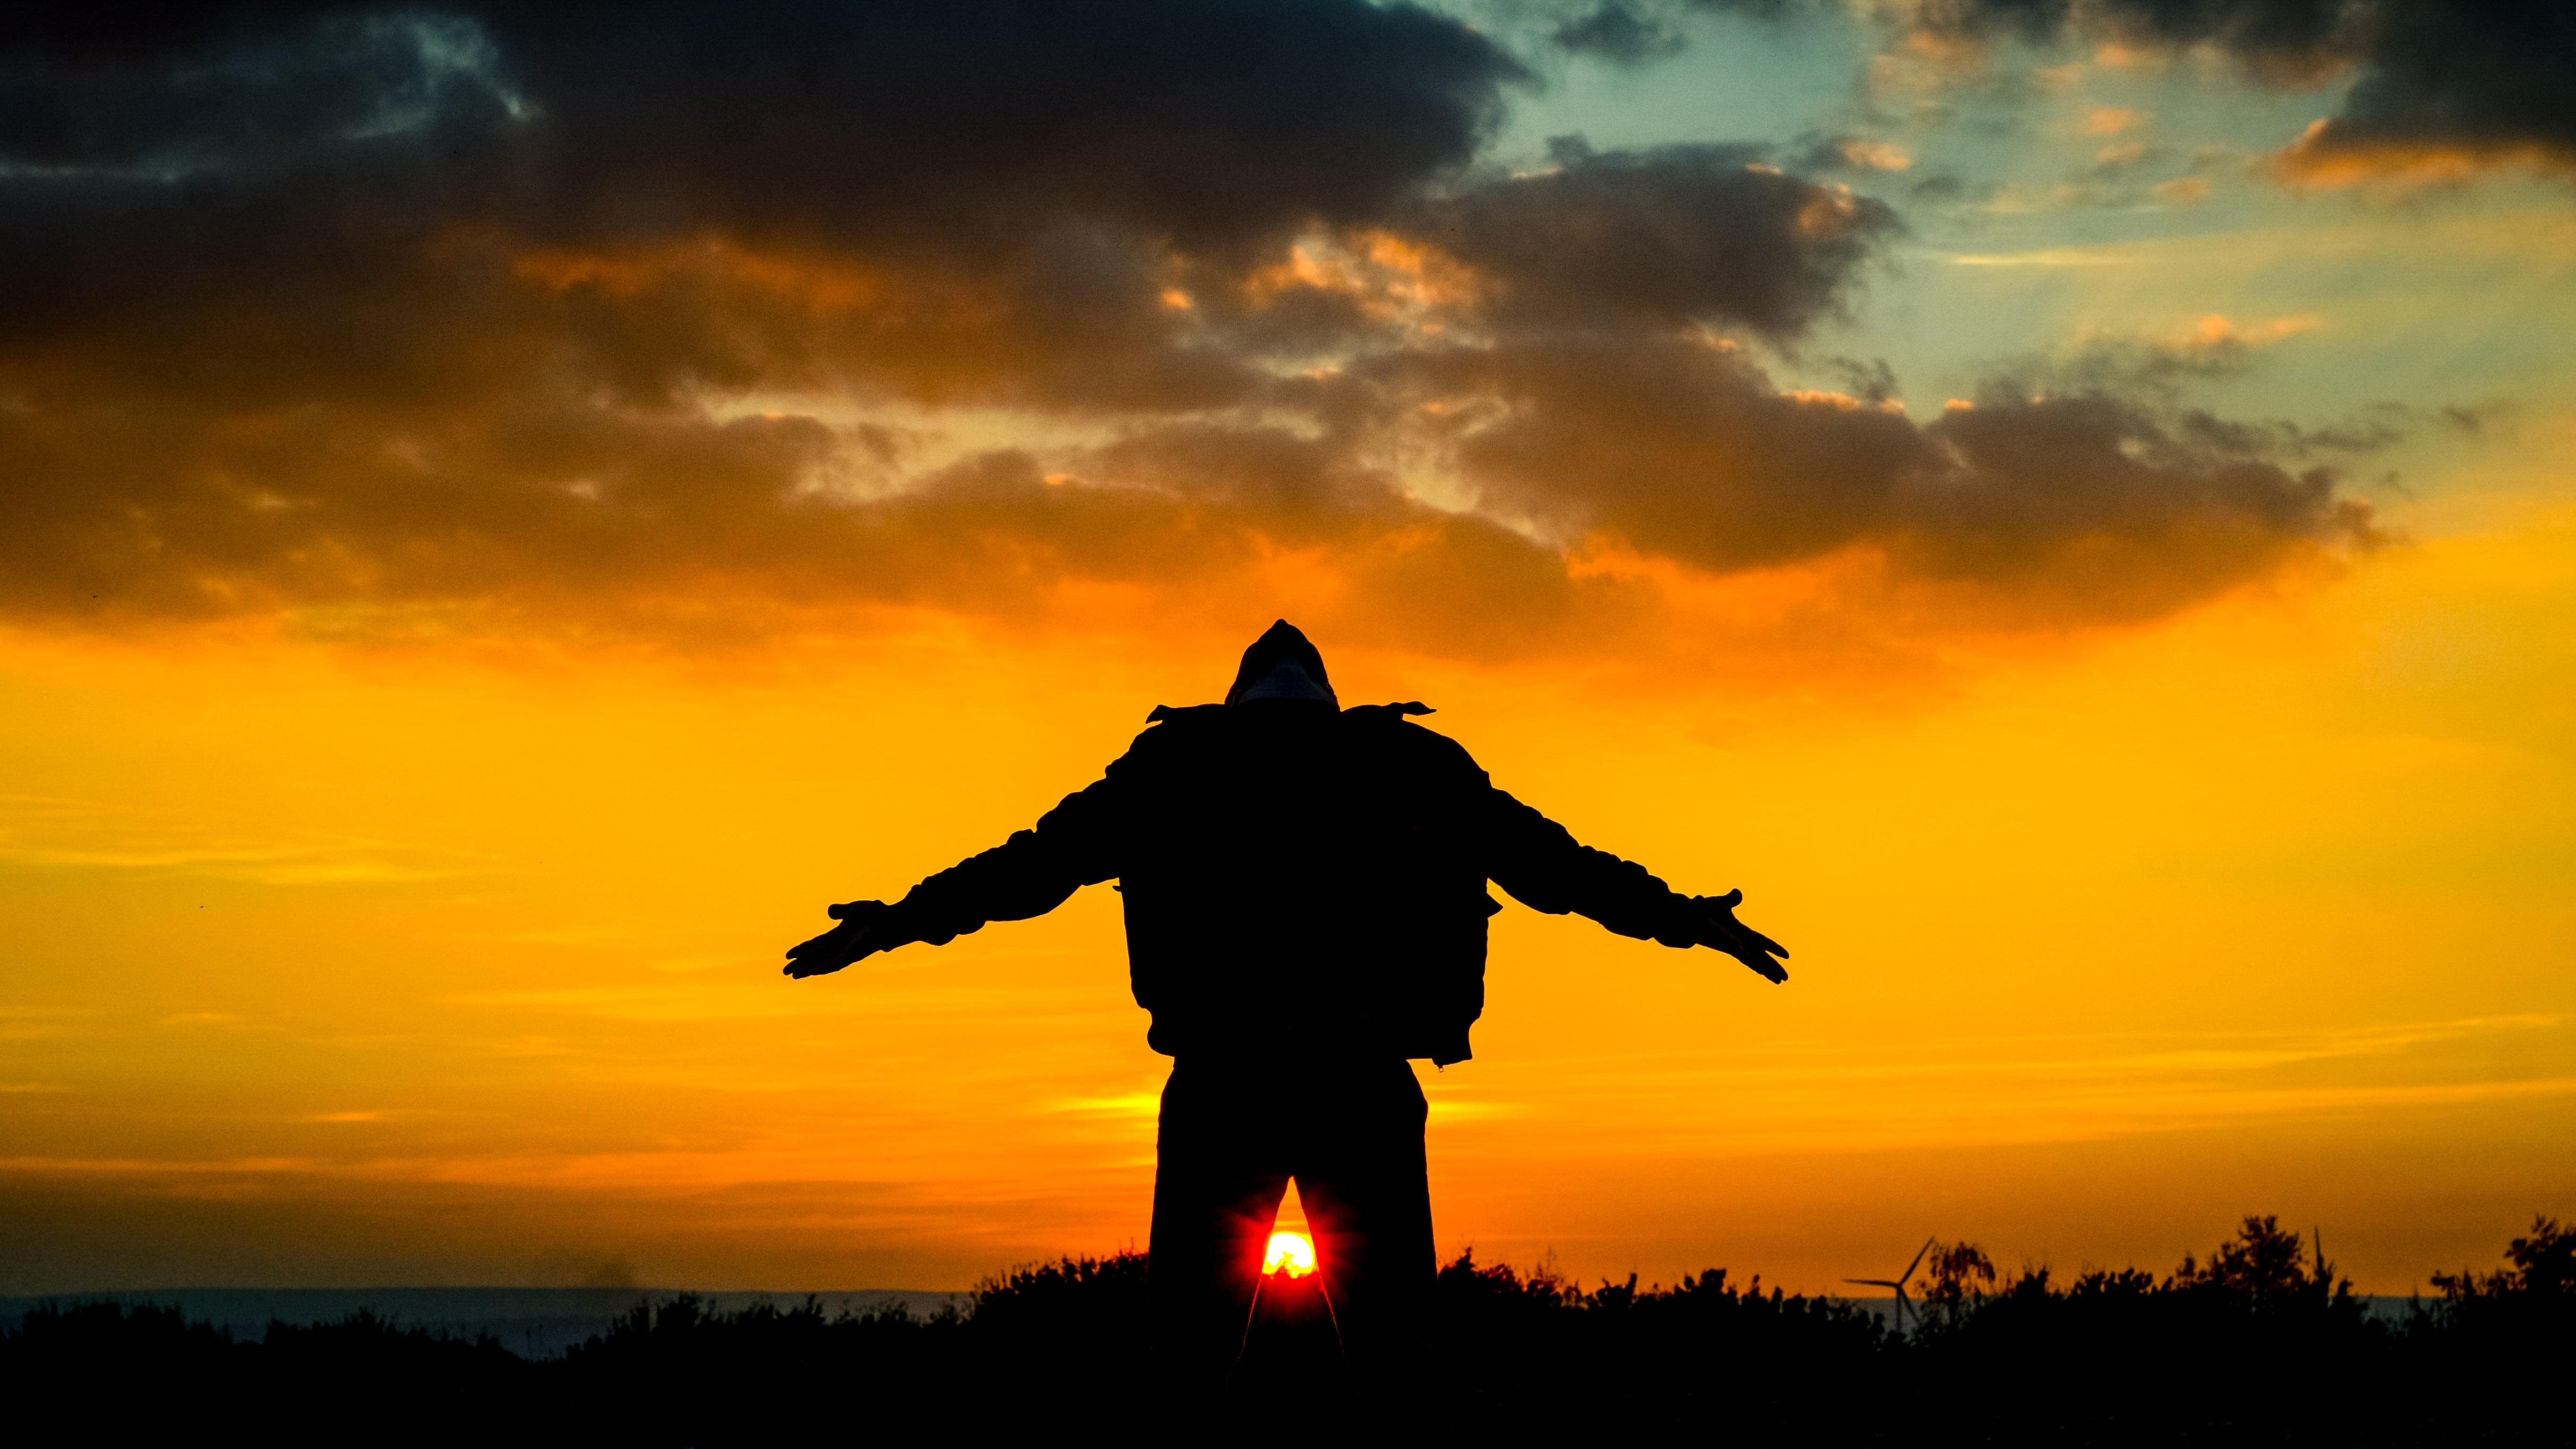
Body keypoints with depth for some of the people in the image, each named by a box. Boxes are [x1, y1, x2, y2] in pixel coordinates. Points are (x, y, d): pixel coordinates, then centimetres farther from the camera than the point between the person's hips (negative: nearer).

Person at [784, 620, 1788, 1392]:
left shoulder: (1175, 762, 14)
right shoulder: (1412, 764, 16)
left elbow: (1033, 863, 14)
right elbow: (1553, 862, 19)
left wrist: (895, 924, 22)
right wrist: (1682, 918, 29)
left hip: (1221, 1085, 0)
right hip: (1363, 1085, 1)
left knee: (1189, 1357, 4)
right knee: (1387, 1354, 6)